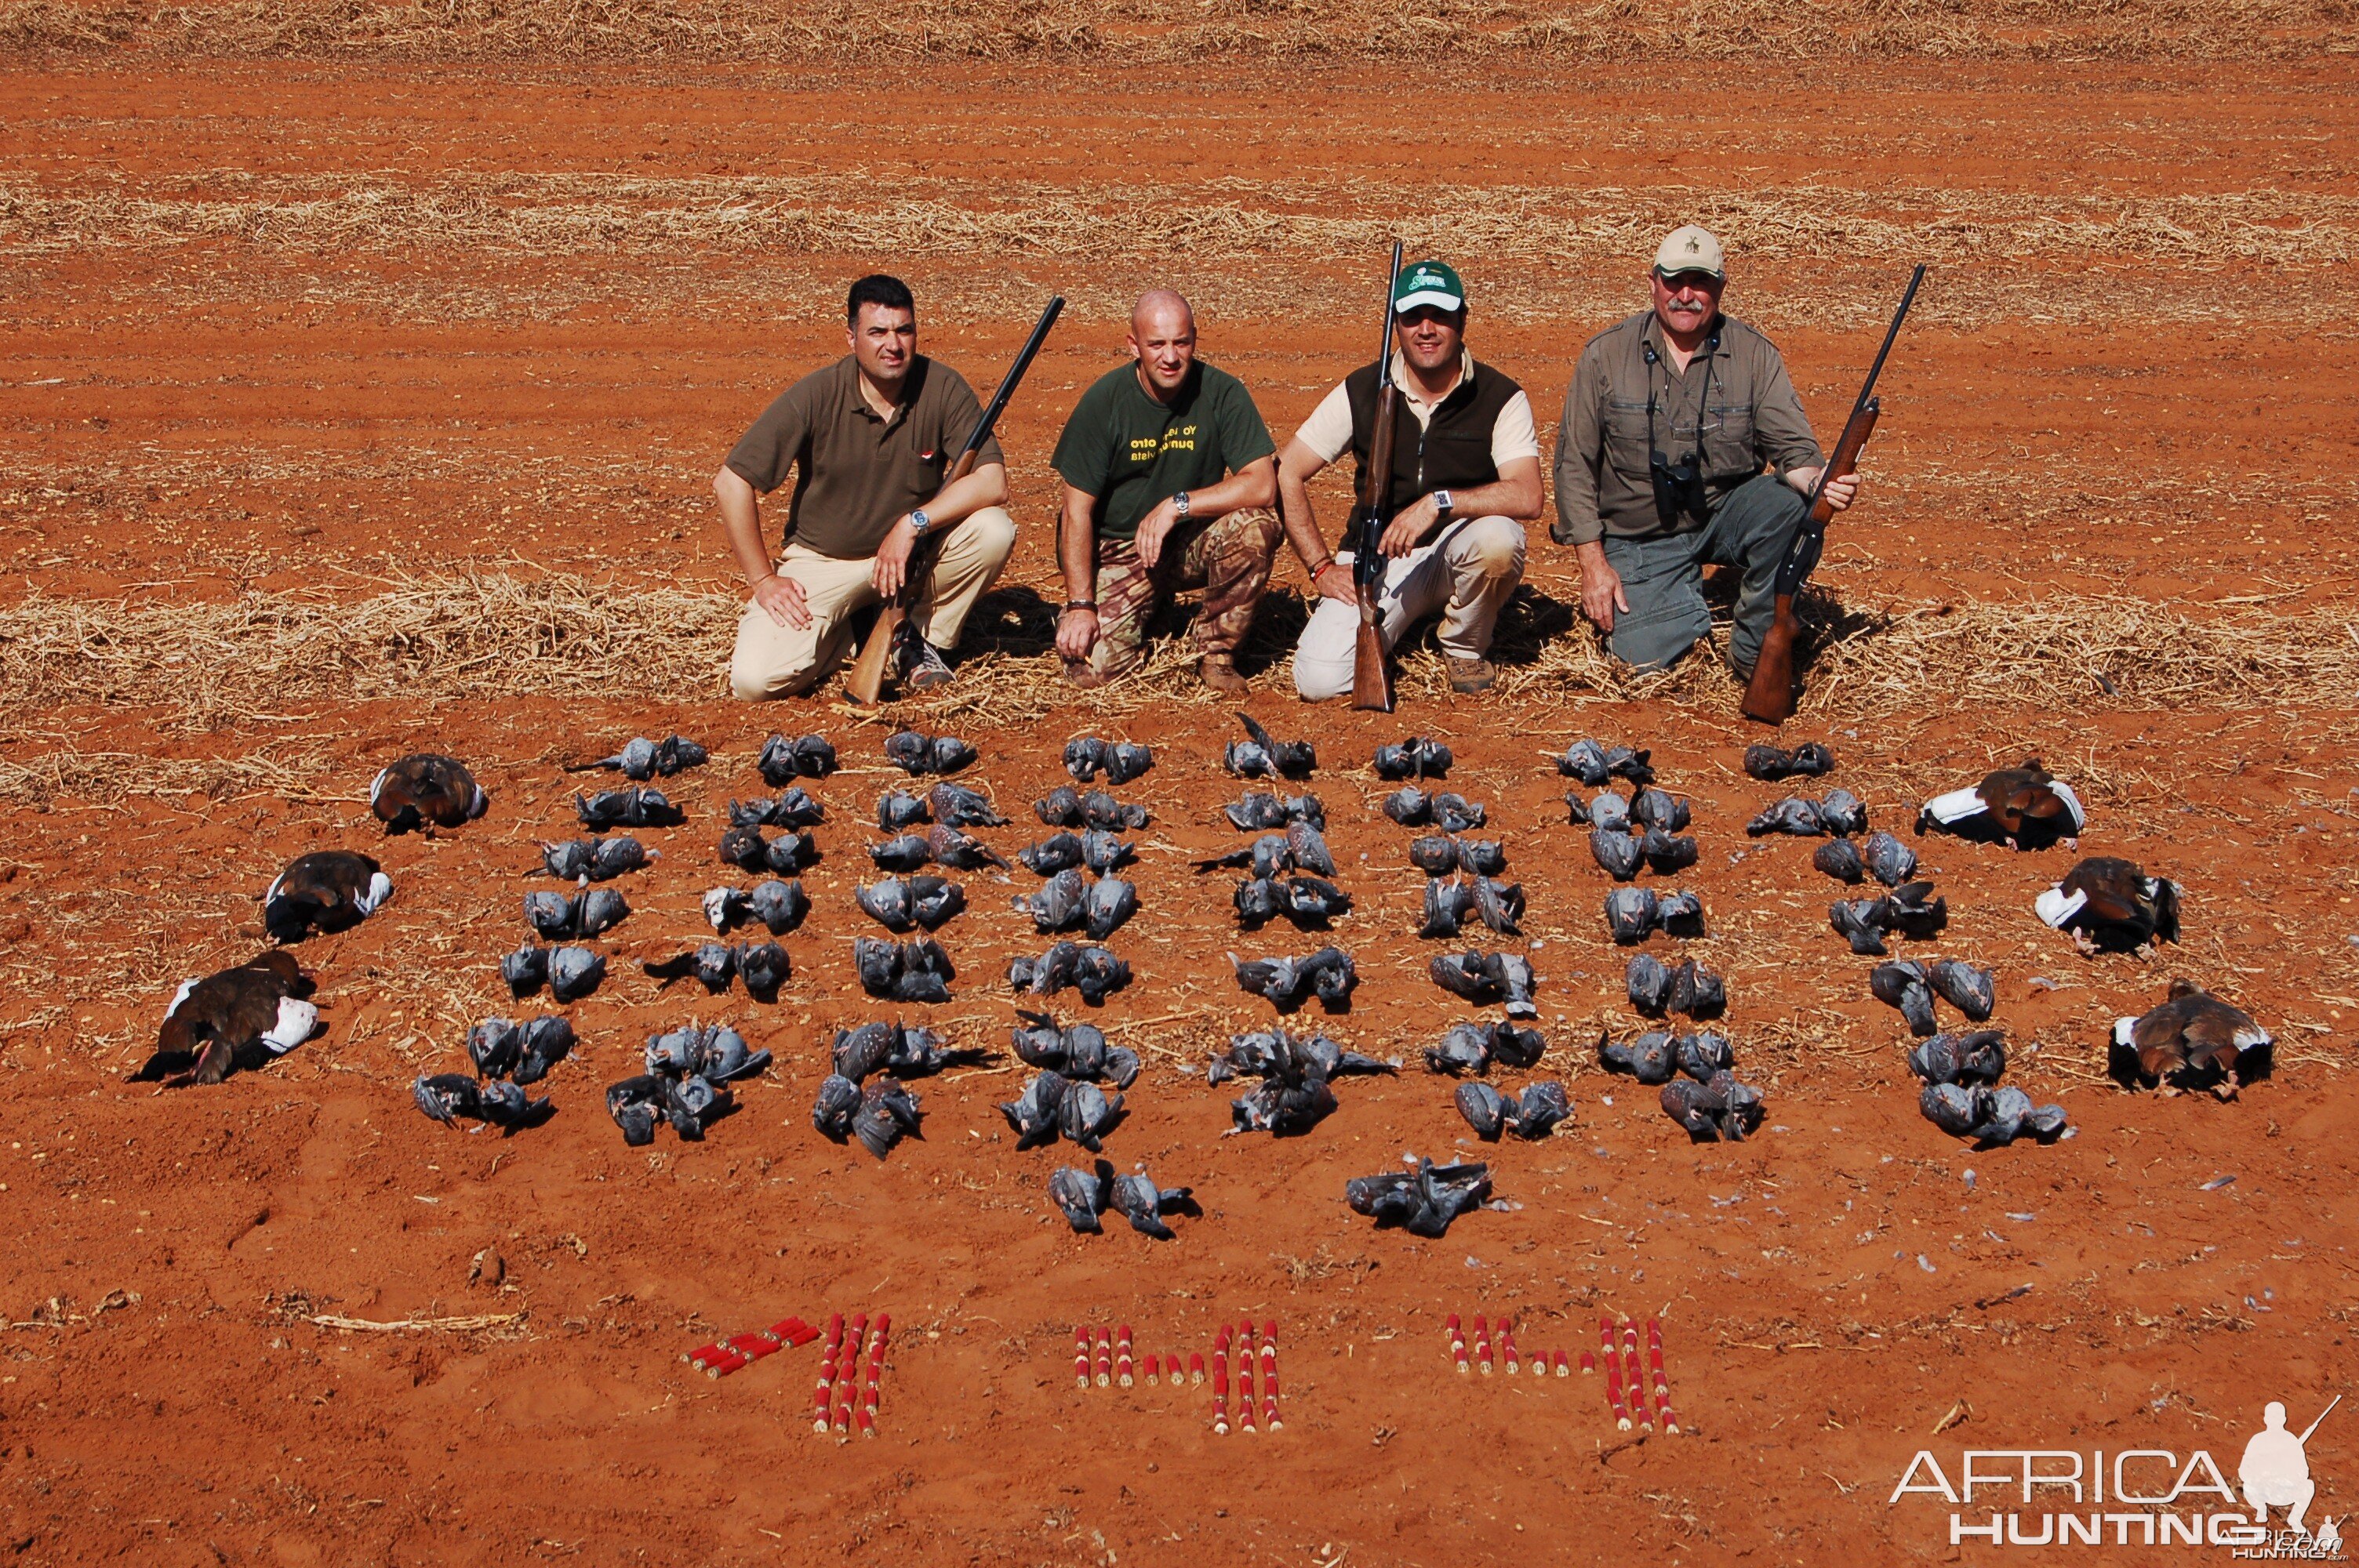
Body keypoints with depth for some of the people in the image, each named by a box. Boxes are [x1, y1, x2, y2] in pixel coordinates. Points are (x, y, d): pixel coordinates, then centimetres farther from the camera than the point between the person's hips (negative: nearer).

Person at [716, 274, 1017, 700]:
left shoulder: (943, 389, -13)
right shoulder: (816, 396, -17)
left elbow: (993, 483, -21)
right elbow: (732, 483, -14)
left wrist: (913, 523, -31)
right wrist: (764, 579, -14)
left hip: (911, 552, 1)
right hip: (823, 561, -1)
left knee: (994, 529, -28)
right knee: (755, 679, -22)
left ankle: (924, 639, -2)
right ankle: (847, 631, 10)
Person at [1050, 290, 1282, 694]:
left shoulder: (1222, 392, -11)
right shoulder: (1105, 400, -11)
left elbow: (1263, 486, -20)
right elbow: (1077, 512, -9)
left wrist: (1178, 504, -26)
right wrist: (1080, 604, -15)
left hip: (1194, 542, 1)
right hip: (1120, 550, 0)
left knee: (1257, 526, -31)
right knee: (1090, 667, -20)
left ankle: (1217, 651, -7)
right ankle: (1151, 609, 16)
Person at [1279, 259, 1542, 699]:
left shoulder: (1500, 398, -7)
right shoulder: (1362, 391, -2)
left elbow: (1527, 497, -21)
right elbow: (1286, 474, 0)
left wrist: (1440, 502, -32)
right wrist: (1321, 567, -7)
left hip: (1459, 553, -1)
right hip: (1378, 559, 1)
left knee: (1499, 537, -37)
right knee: (1319, 681, -21)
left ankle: (1466, 646, -5)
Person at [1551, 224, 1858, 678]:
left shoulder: (1754, 355, -4)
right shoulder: (1606, 355, -5)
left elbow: (1792, 447, -9)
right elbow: (1574, 464, -3)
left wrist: (1820, 482, -34)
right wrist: (1593, 563, -9)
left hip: (1726, 515, 1)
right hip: (1640, 538, 0)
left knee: (1791, 507, -31)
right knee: (1644, 655, -19)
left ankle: (1757, 650, -11)